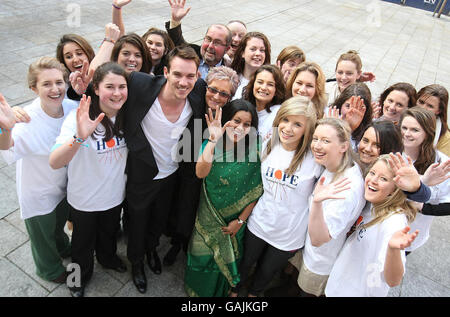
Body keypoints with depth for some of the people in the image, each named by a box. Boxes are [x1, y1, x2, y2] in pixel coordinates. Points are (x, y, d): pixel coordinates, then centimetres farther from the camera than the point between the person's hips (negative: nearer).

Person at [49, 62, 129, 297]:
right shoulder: (79, 118, -28)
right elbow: (55, 163, -38)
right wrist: (79, 137, -54)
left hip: (115, 193, 4)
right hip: (84, 199, -3)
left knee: (109, 233, 31)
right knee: (83, 242, 23)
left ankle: (108, 258, 62)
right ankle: (81, 275, 53)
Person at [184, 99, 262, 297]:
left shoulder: (253, 151, -16)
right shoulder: (210, 145, -13)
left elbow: (255, 192, -11)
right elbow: (200, 173, -32)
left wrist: (240, 221, -7)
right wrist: (213, 140, -37)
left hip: (235, 217, 0)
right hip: (208, 215, 1)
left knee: (225, 260, 19)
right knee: (201, 258, 14)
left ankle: (219, 291, 51)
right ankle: (195, 290, 47)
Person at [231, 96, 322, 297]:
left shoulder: (314, 157, -22)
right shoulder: (268, 146, -8)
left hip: (289, 234, -2)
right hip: (259, 222, 2)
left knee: (266, 272, 23)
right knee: (245, 263, 24)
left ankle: (253, 293, 57)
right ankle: (234, 290, 56)